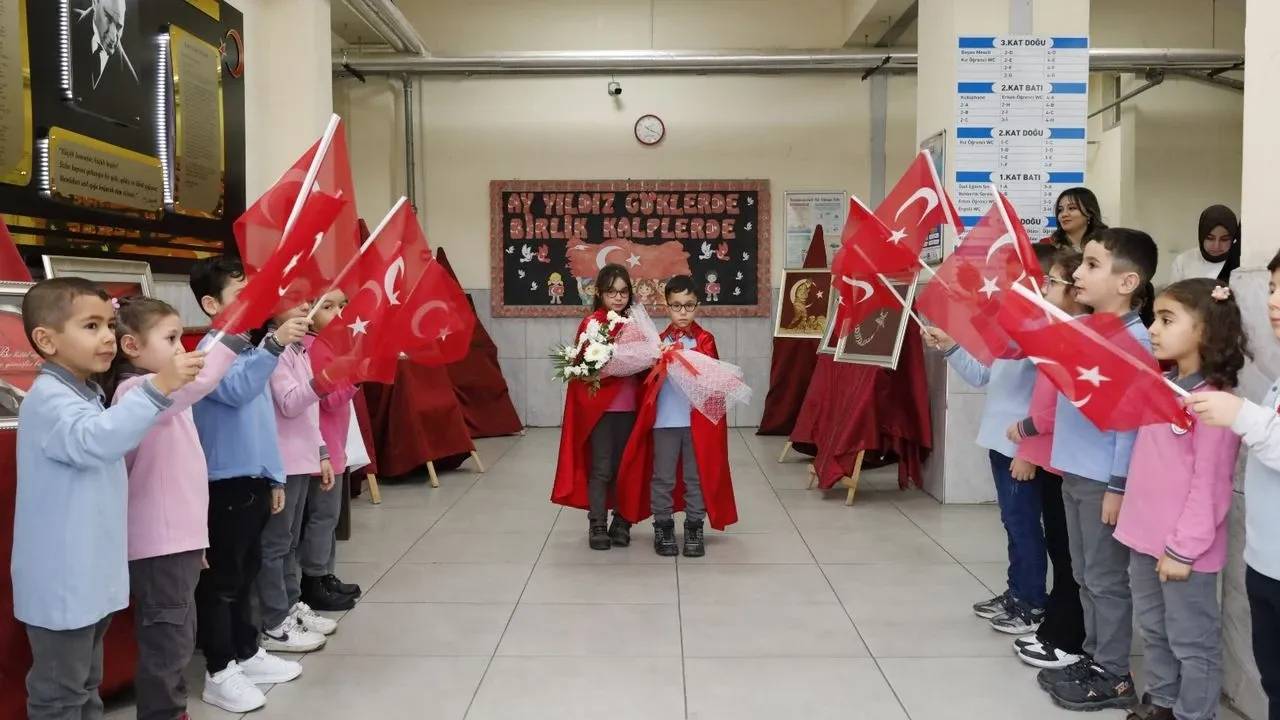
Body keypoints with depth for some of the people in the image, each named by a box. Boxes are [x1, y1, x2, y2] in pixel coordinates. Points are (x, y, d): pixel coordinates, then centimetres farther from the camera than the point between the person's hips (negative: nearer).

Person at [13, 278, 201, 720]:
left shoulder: (88, 394, 13)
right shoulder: (48, 398, -20)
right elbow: (92, 440, -42)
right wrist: (157, 389, -49)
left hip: (92, 575, 10)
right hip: (62, 581, -10)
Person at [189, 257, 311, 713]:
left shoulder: (249, 350, 12)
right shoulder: (211, 351, -13)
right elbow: (235, 389, -34)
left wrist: (275, 476, 17)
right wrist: (274, 346, -45)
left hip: (255, 479, 9)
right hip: (226, 482, -8)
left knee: (246, 573, 19)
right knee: (222, 579, 2)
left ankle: (247, 654, 32)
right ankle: (219, 673, 12)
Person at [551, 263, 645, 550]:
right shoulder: (591, 323, -7)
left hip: (629, 406, 5)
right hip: (601, 406, -5)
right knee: (601, 468, 1)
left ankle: (621, 523, 21)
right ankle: (597, 525, 11)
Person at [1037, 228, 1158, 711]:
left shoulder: (1136, 341, -16)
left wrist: (1119, 486, -18)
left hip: (1104, 479, -8)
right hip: (1074, 472, 8)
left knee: (1106, 577, 4)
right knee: (1084, 575, 17)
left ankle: (1114, 676, 18)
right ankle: (1094, 658, 31)